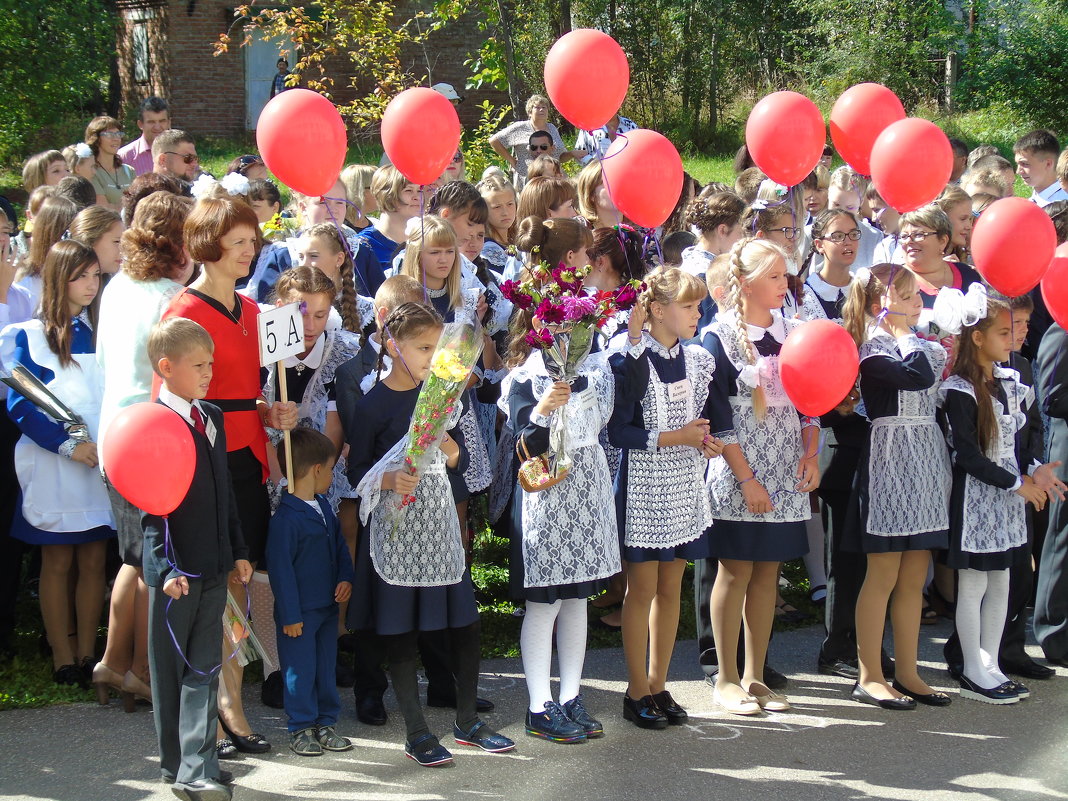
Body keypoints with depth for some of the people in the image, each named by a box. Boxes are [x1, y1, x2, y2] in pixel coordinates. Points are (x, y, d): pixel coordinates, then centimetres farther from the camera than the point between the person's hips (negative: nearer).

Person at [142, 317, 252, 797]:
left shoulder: (213, 418, 11)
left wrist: (238, 551, 17)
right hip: (174, 569, -6)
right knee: (169, 668, 6)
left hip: (213, 568, 6)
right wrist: (165, 568, -20)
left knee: (205, 668, 4)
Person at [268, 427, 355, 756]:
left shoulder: (323, 506, 8)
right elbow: (280, 568, -19)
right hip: (300, 612, -8)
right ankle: (301, 729, 13)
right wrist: (290, 615, -17)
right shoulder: (286, 517, -20)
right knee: (300, 670, 2)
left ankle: (325, 723, 26)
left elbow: (340, 546, 18)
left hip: (328, 606, 8)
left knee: (326, 667, 15)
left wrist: (346, 578, 1)